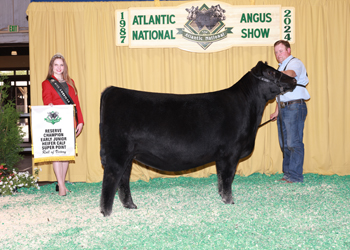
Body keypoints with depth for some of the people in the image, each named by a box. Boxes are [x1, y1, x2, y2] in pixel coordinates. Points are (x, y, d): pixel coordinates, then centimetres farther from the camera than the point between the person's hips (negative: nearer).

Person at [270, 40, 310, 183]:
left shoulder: (295, 63, -5)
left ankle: (295, 175, -6)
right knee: (284, 143, 10)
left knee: (294, 142, -10)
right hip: (283, 108, 9)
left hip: (295, 107, -9)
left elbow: (290, 74, -30)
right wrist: (277, 111, 22)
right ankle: (287, 173, 18)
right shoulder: (281, 67, 23)